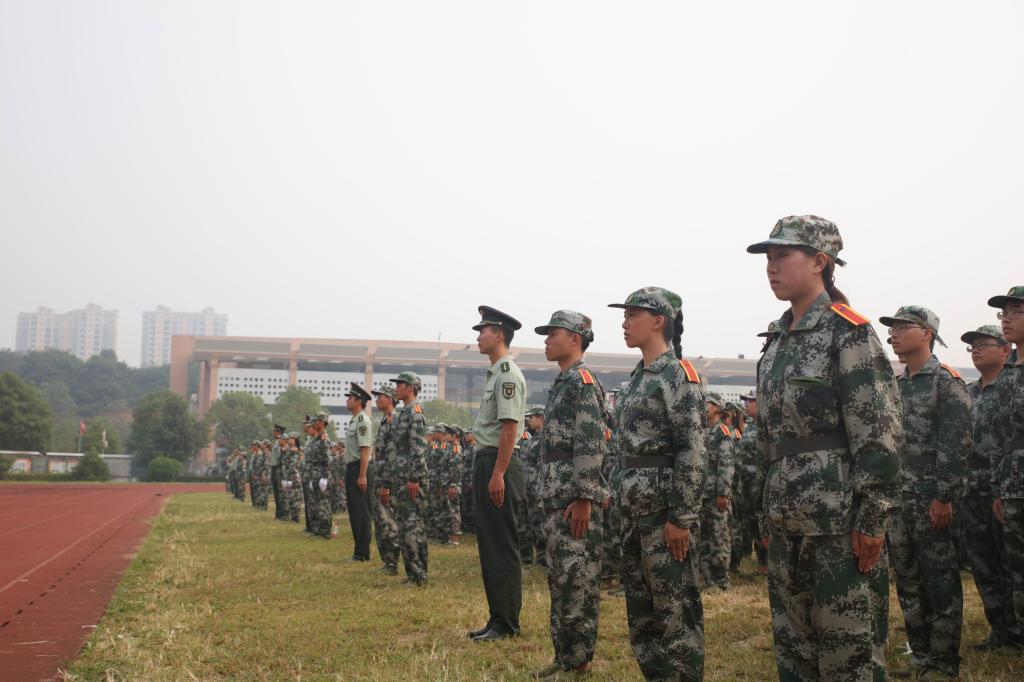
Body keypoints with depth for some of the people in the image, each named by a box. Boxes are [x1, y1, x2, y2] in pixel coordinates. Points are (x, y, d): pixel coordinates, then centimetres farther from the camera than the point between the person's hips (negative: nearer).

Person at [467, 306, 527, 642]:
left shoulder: (508, 374, -13)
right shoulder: (495, 373, 18)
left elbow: (509, 427, -19)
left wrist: (498, 475, -22)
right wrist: (485, 472, 19)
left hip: (499, 465, -10)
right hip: (486, 462, 10)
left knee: (503, 546, -5)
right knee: (489, 544, 13)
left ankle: (507, 623, 0)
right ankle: (497, 618, 20)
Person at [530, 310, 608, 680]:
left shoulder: (582, 380, -11)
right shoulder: (562, 382, 19)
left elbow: (590, 444, -19)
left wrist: (584, 497, -23)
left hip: (574, 497, -10)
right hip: (554, 496, 10)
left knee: (577, 580, -5)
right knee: (560, 579, 13)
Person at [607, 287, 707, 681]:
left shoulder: (678, 373, -11)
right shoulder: (637, 377, 15)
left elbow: (693, 450, -17)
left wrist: (681, 518, -20)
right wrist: (622, 502, 16)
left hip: (664, 504, -9)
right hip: (634, 506, 9)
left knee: (676, 607, -2)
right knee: (640, 605, 14)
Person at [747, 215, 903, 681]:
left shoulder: (849, 332, -10)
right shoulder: (777, 338, 13)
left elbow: (880, 435, -15)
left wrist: (871, 520, -18)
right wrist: (766, 512, 16)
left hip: (839, 519, -8)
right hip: (787, 520, 8)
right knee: (792, 644, 15)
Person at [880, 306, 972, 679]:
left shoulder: (947, 382, -7)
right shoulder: (896, 386, 15)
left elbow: (955, 445, -14)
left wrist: (943, 498, -19)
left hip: (932, 501, -7)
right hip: (897, 500, 8)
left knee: (941, 583, -1)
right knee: (908, 581, 12)